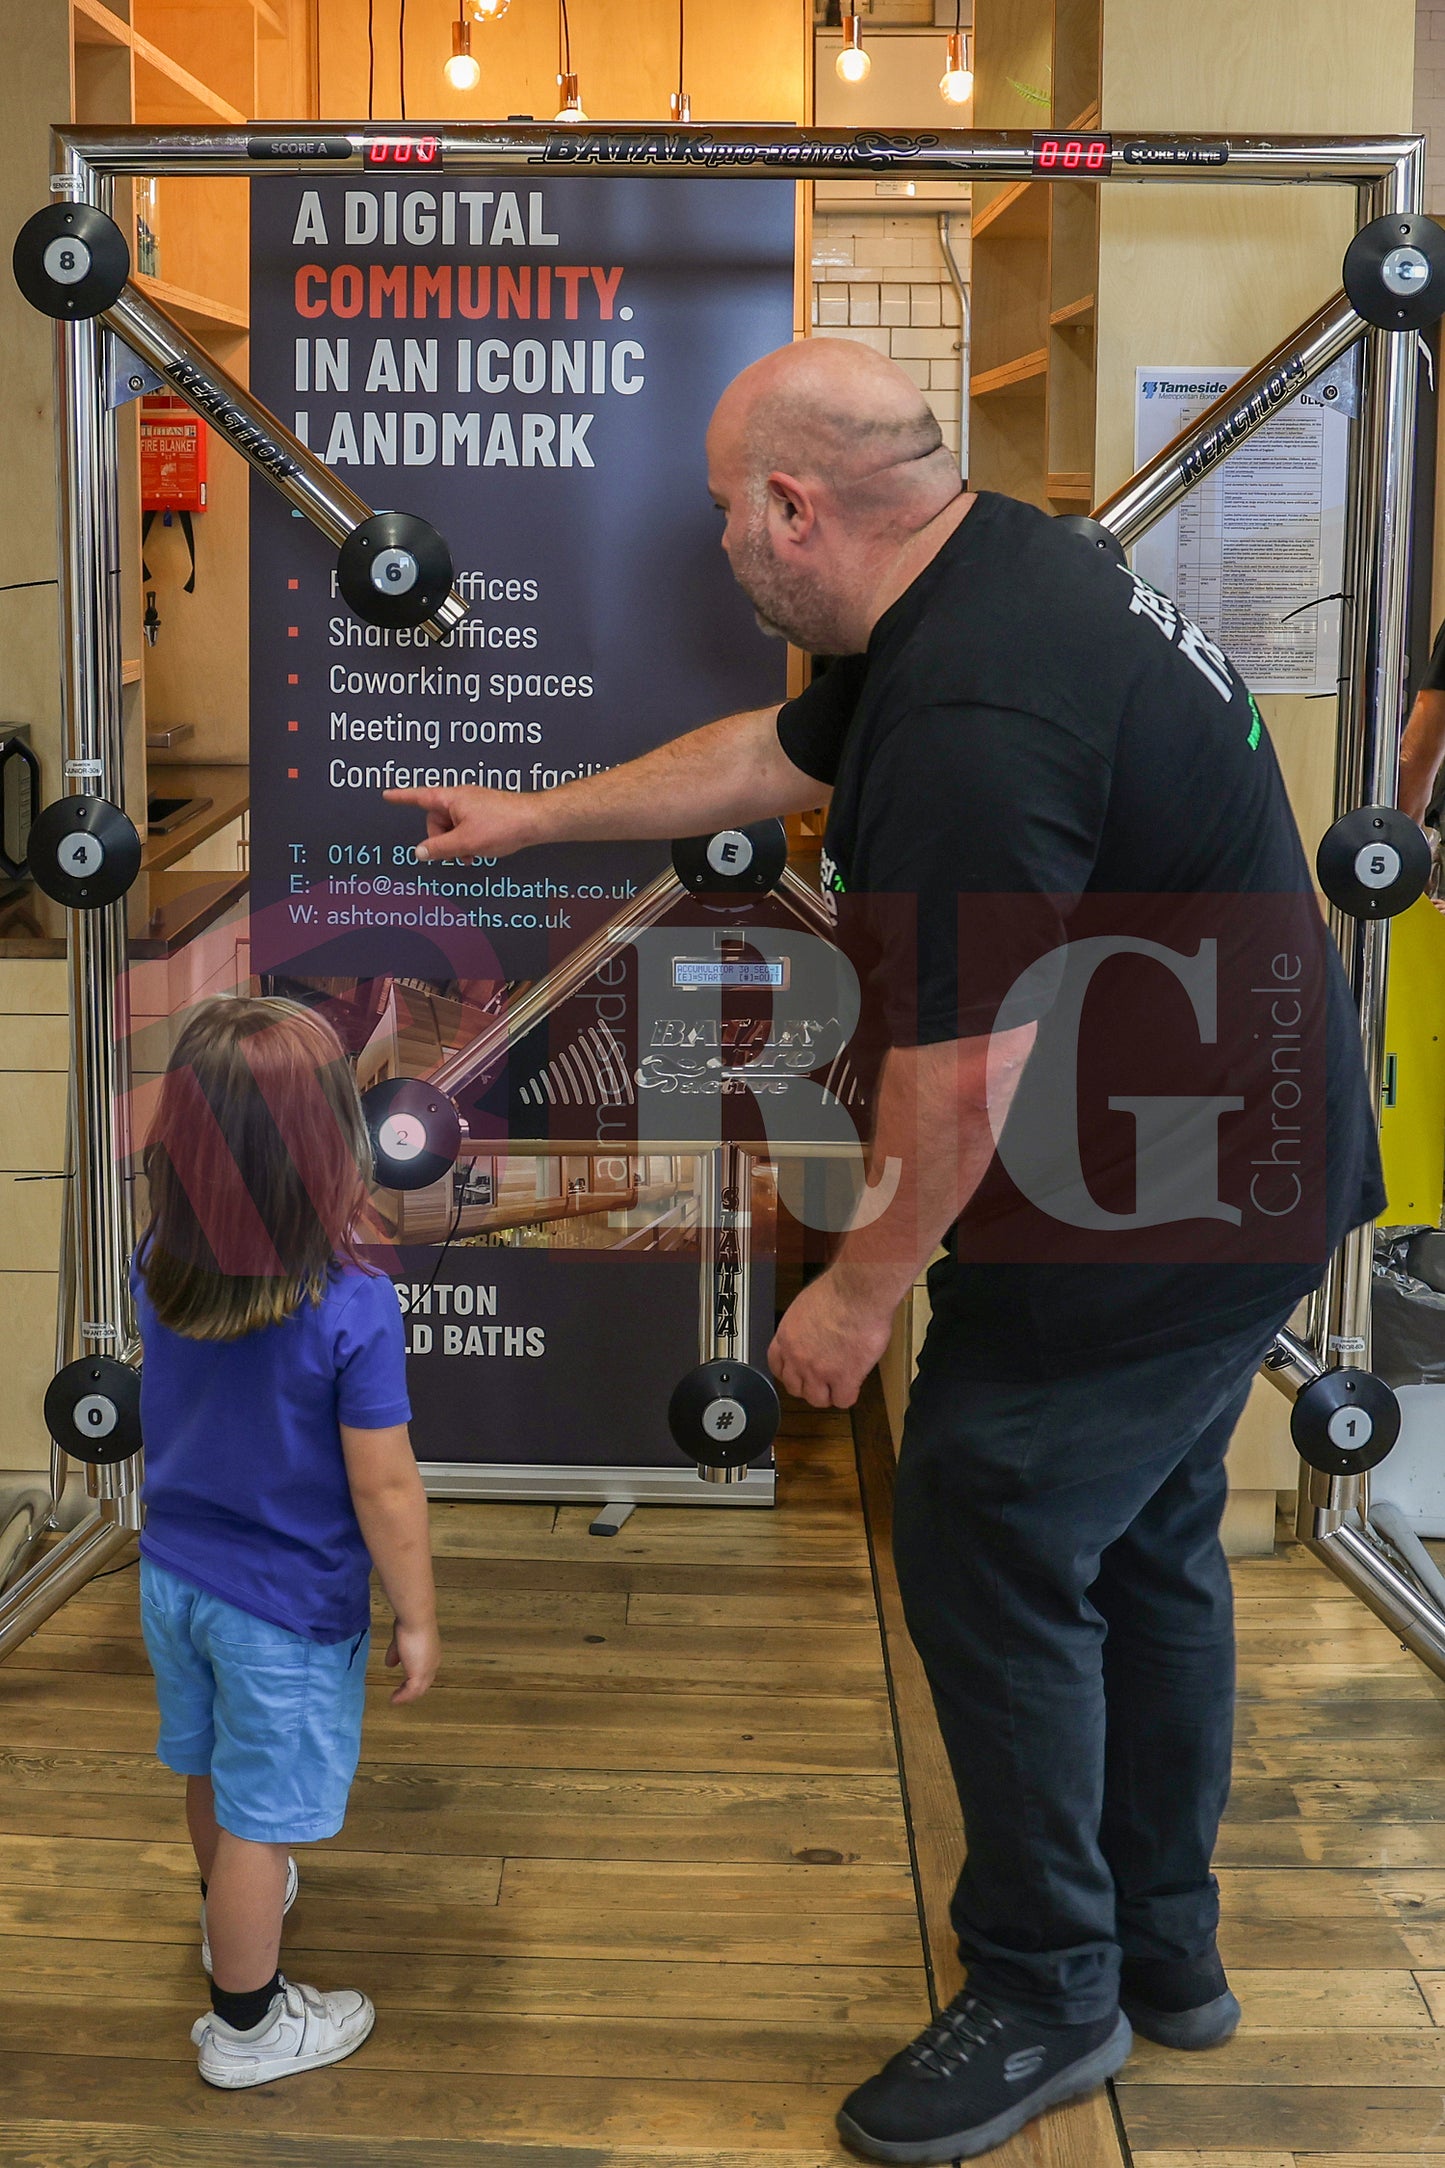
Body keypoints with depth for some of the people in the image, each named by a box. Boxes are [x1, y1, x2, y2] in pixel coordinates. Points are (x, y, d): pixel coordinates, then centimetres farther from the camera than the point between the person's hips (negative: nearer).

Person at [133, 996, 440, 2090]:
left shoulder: (159, 1266, -13)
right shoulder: (352, 1311, -30)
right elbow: (385, 1489, -23)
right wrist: (418, 1621, -9)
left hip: (175, 1576, 6)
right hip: (289, 1610, -6)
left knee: (213, 1769, 29)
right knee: (261, 1821, 12)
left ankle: (233, 1917, 55)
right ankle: (246, 2025, 32)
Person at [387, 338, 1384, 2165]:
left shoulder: (969, 725, -30)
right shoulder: (984, 571, 4)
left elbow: (964, 1077, -26)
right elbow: (768, 755, 19)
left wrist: (859, 1290, -11)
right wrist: (533, 817, 26)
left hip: (1146, 1217, -10)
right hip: (1244, 1164, 10)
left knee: (992, 1556, 2)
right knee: (1146, 1547, 20)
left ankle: (1047, 1994, 21)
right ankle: (1165, 1950, 37)